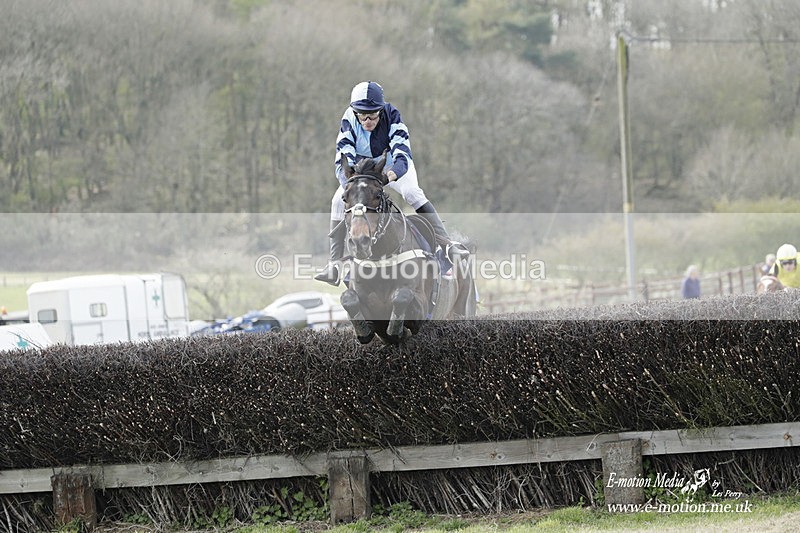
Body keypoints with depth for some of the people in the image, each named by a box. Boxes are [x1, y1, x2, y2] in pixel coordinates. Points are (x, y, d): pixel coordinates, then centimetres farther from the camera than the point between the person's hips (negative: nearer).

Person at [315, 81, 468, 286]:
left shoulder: (391, 116, -29)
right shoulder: (349, 122, -25)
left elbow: (402, 153, -39)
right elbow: (343, 158, -32)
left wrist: (394, 172, -62)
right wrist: (349, 180, -53)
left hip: (392, 165, -2)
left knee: (413, 193, -27)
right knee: (339, 201, -17)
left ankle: (448, 244, -30)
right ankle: (335, 265, -12)